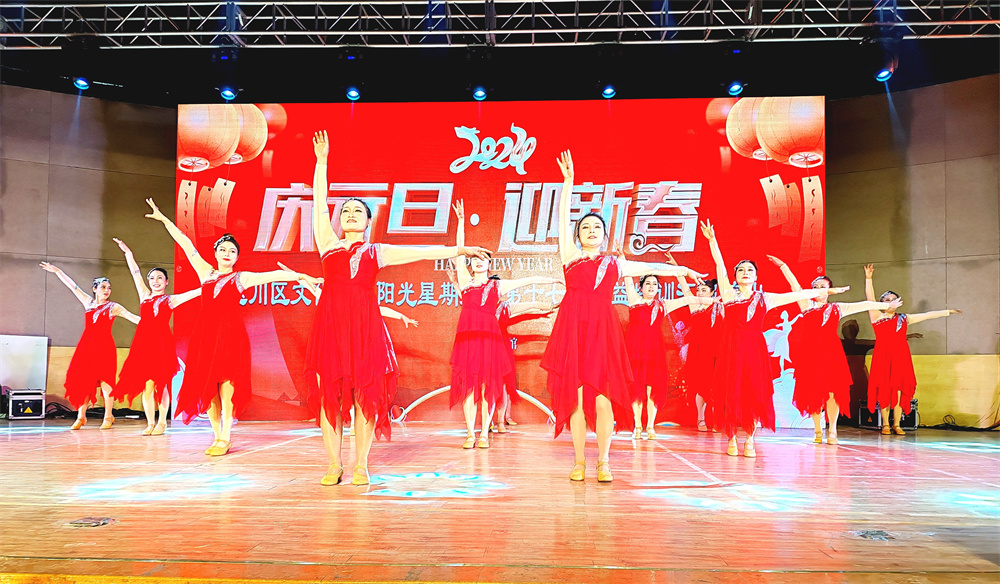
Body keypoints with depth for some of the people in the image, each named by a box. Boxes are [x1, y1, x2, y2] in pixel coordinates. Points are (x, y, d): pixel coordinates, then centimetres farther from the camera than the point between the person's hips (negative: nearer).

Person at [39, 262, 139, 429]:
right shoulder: (88, 302, 16)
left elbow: (133, 318, -2)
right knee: (83, 379, 1)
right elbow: (72, 286, 23)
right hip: (86, 344, 4)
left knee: (105, 380, -8)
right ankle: (81, 417, 9)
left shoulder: (113, 307, 5)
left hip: (104, 346, -4)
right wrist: (57, 271, 29)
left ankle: (108, 417, -2)